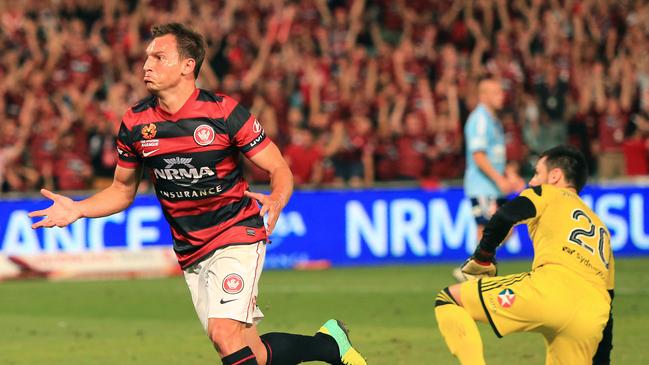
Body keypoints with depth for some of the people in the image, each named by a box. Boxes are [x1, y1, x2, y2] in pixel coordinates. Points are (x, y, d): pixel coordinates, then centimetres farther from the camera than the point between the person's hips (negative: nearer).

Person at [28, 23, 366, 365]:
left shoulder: (224, 112, -13)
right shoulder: (135, 123, -1)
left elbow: (280, 169, -8)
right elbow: (122, 190, 13)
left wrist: (275, 201, -30)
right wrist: (77, 209, -4)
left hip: (237, 235, -5)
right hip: (190, 253, 5)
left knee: (224, 333, -24)